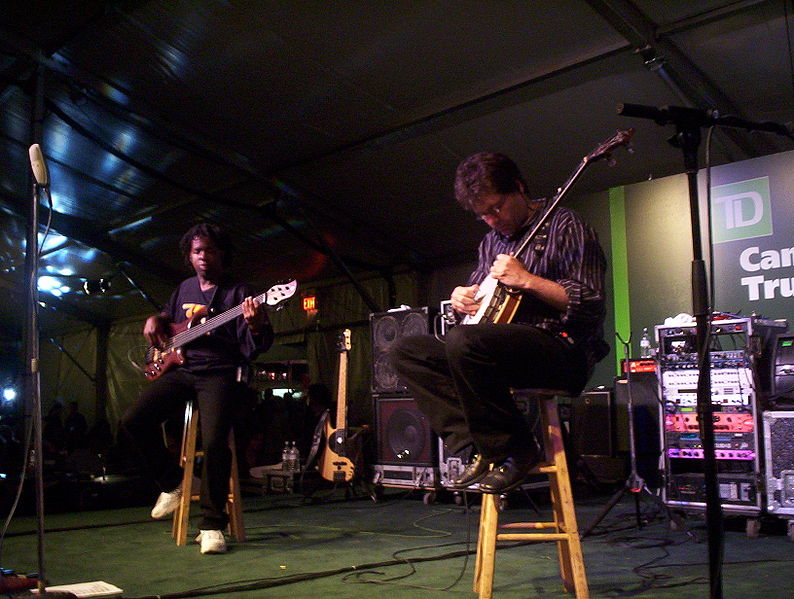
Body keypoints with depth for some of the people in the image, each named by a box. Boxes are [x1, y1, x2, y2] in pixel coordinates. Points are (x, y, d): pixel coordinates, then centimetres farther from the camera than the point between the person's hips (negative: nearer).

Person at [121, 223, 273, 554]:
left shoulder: (238, 293, 0)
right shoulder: (184, 288, 18)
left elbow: (256, 346, -9)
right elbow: (169, 317, 38)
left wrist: (255, 325, -32)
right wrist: (155, 320, 14)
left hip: (219, 373, -5)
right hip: (179, 369, 6)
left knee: (214, 441, -25)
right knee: (134, 420, -14)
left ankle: (212, 526, -9)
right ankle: (172, 482, 9)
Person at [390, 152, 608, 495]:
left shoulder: (564, 226, -4)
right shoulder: (492, 240, 19)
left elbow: (590, 305, -13)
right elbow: (477, 295, 28)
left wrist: (526, 280, -20)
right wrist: (461, 299, 4)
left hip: (564, 351, -8)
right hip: (505, 347, 9)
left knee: (463, 342, -35)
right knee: (405, 351, -2)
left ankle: (515, 450, -17)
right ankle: (477, 447, -12)